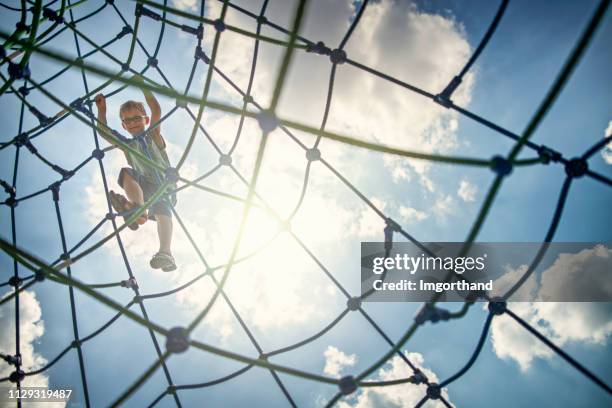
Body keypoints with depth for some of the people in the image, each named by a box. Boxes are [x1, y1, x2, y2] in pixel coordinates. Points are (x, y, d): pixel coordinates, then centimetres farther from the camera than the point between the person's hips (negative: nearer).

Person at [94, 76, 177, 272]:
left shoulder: (153, 136, 9)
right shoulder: (127, 145, 18)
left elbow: (156, 111, -5)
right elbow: (104, 132, 8)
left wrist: (143, 86, -8)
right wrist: (101, 109, 1)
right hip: (144, 188, 3)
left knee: (162, 210, -34)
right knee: (126, 173, -25)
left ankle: (165, 253, -53)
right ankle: (138, 208, -53)